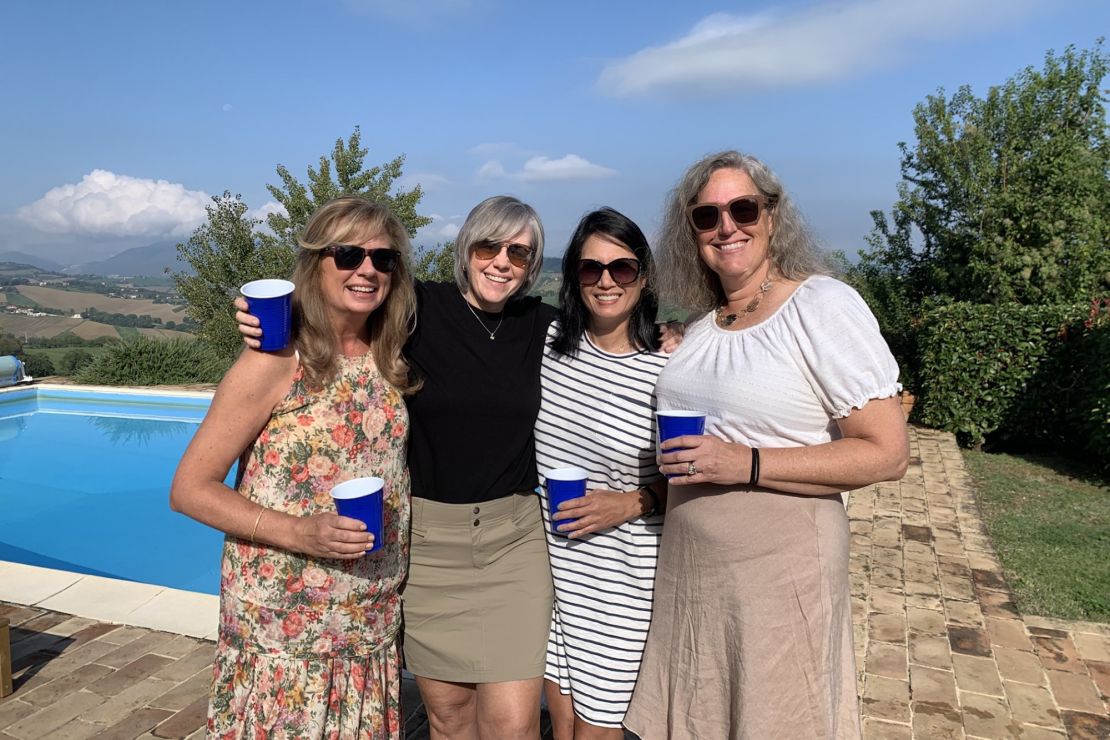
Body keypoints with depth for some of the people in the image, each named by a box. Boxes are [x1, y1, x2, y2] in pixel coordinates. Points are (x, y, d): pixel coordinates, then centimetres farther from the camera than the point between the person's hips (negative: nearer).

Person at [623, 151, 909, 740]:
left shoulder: (824, 305, -12)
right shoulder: (700, 328, 9)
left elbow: (887, 454, -15)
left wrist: (747, 465, -22)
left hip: (780, 575, -6)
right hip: (688, 573, 6)